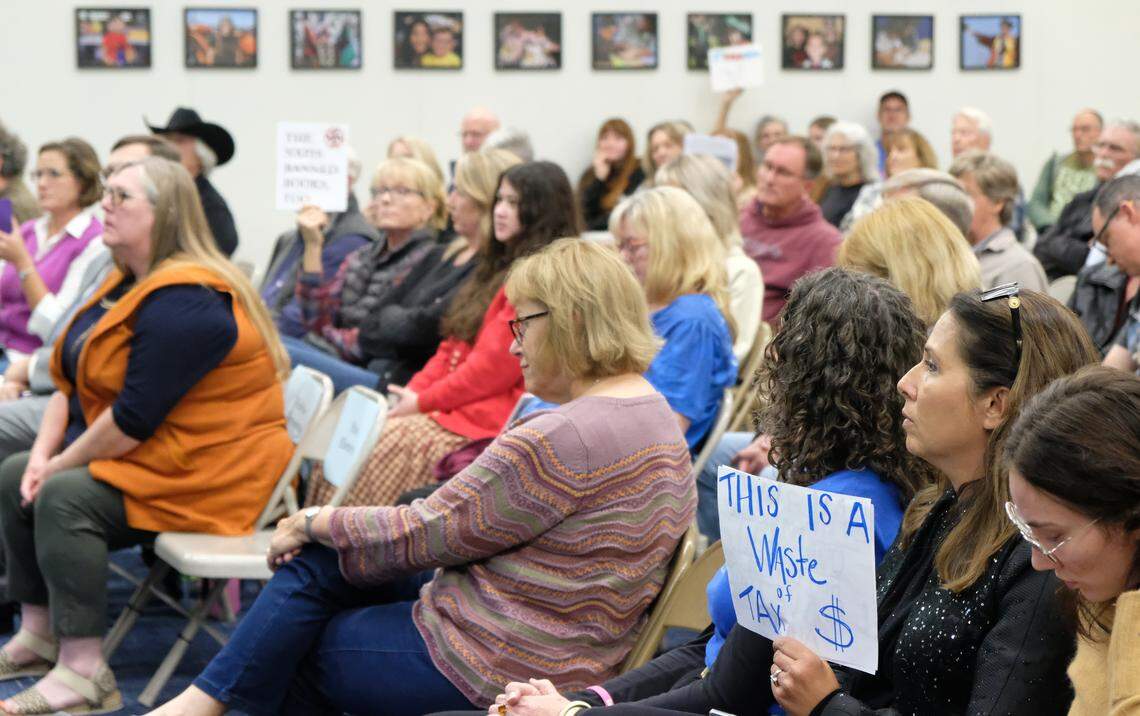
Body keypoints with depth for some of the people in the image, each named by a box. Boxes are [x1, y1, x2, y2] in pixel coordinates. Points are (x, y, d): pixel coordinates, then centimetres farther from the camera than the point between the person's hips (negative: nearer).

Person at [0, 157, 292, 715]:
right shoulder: (125, 285, 12)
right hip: (137, 456, 11)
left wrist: (60, 466, -14)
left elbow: (134, 417, -25)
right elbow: (72, 382, 12)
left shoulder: (184, 302, -22)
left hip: (200, 475, -11)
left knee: (63, 497, -27)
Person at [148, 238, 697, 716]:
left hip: (488, 671, -10)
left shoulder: (564, 438, -25)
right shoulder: (658, 418, 8)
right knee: (319, 562, 13)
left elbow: (425, 535, -17)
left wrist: (314, 522, 0)